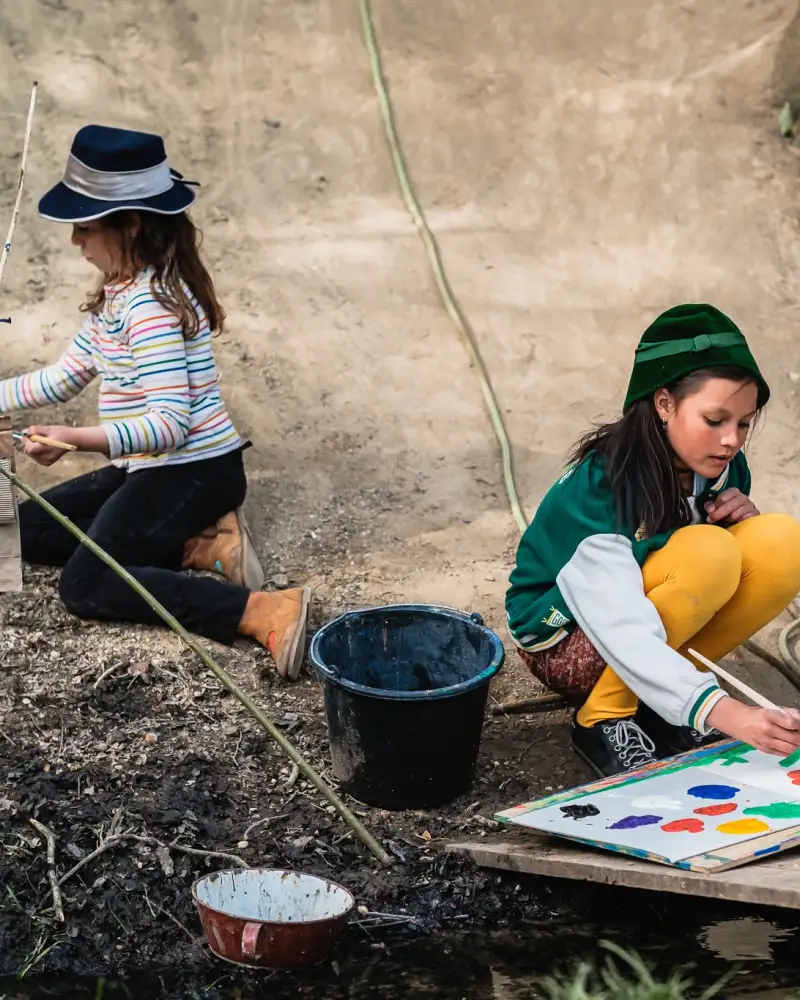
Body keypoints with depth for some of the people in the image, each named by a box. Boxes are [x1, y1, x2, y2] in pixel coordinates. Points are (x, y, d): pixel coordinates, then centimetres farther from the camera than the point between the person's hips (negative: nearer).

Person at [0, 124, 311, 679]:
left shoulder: (150, 305, -22)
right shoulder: (119, 291, 8)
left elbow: (171, 423, -30)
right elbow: (63, 378, 17)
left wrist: (77, 439, -38)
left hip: (194, 472, -10)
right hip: (150, 468, 10)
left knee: (85, 586, -18)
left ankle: (265, 612, -28)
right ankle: (202, 544, 0)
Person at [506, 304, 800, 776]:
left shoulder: (721, 467, -8)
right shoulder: (598, 489, -29)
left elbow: (753, 566, 7)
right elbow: (625, 634, -39)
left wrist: (746, 519, -17)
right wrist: (721, 710, -52)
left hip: (656, 618, 7)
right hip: (570, 639, -7)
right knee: (707, 554, -33)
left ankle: (656, 696, -4)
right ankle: (603, 717, -15)